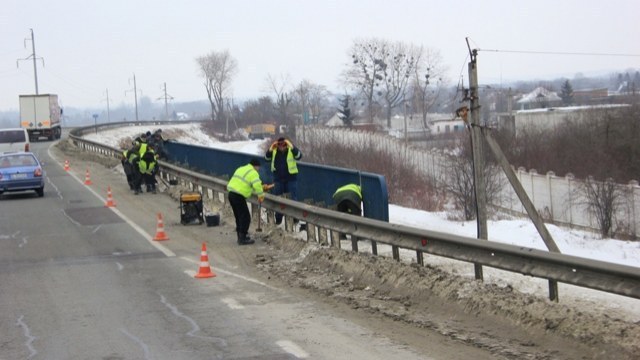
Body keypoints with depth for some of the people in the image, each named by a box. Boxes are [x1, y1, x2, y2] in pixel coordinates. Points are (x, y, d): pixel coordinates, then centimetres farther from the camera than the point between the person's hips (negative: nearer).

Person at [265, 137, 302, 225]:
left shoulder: (291, 150, -9)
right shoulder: (274, 151, 0)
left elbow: (299, 156, -25)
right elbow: (267, 158, -4)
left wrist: (291, 146, -33)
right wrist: (271, 149, -18)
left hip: (291, 178, -3)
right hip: (278, 179, 3)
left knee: (294, 199, -4)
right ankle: (278, 219, 23)